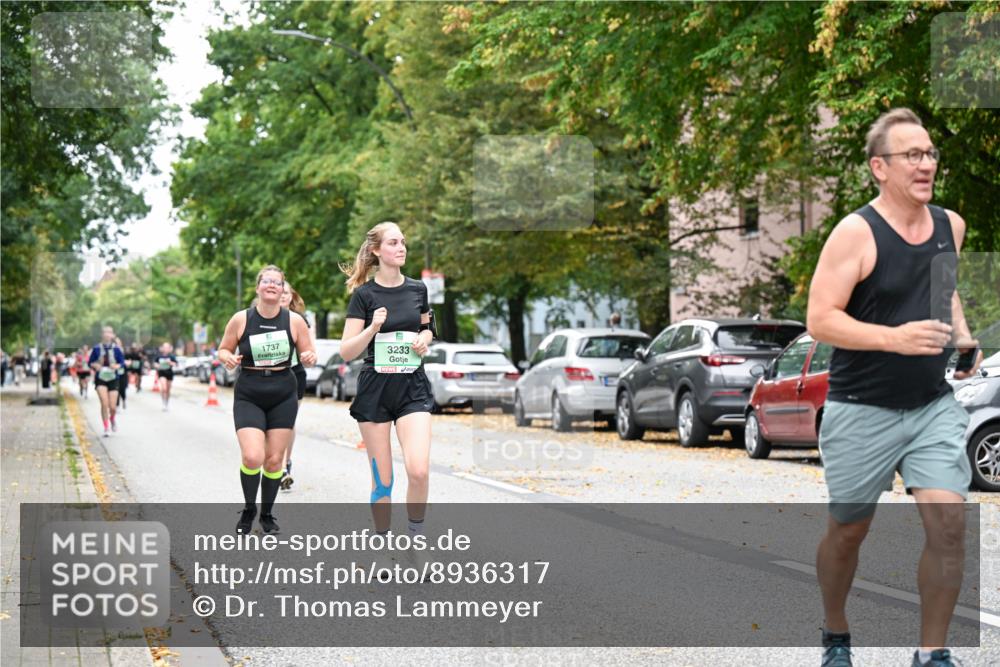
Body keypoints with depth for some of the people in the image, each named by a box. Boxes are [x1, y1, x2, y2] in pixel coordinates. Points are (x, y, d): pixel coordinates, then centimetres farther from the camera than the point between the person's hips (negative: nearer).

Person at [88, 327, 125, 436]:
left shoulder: (116, 349, -5)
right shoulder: (97, 349, -3)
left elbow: (122, 362, -1)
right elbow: (90, 362, 5)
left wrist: (117, 366, -22)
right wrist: (95, 365, -16)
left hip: (113, 379, 0)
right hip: (101, 379, 0)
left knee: (112, 407, 0)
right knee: (104, 404, -16)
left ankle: (112, 419, 37)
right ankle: (106, 428, -2)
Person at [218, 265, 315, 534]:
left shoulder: (295, 320, -3)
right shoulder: (241, 319, -6)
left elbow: (307, 353, 7)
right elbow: (223, 349, 6)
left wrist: (309, 358, -16)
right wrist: (229, 358, -16)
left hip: (283, 397, 2)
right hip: (248, 396, -2)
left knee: (274, 459, 4)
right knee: (253, 457, -16)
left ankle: (267, 513, 26)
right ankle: (248, 508, 11)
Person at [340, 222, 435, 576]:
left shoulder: (418, 289, 5)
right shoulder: (364, 294, -5)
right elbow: (346, 350, -8)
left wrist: (425, 337, -1)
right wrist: (373, 328, -25)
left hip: (413, 389, 2)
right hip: (375, 390, -2)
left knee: (418, 471, -16)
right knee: (382, 478, 3)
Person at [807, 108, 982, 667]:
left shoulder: (951, 225, 5)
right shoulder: (856, 233, -13)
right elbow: (820, 319, -17)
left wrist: (962, 336, 5)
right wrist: (894, 338, -28)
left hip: (935, 406, 4)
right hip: (862, 411, -4)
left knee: (949, 523, -10)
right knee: (849, 531, 10)